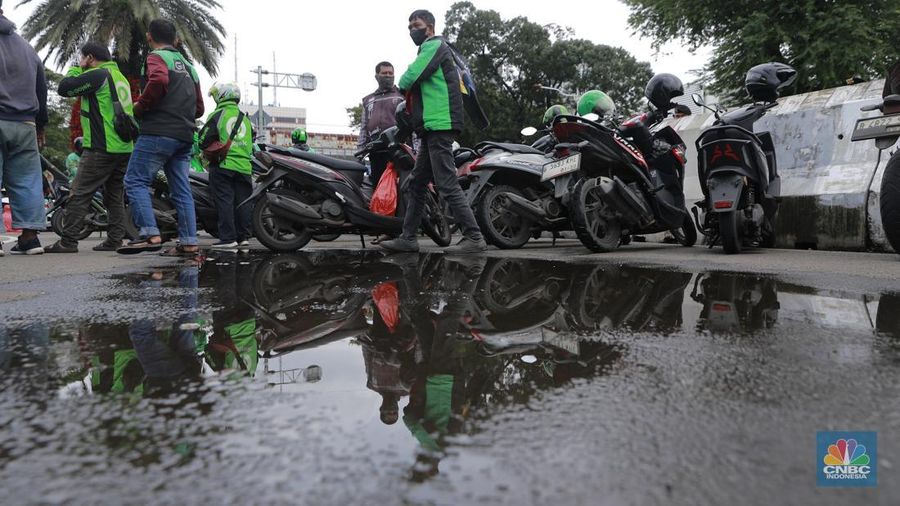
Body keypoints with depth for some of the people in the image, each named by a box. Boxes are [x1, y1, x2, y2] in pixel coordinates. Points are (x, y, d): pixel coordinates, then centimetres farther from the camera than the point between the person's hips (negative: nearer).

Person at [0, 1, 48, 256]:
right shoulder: (26, 46, 17)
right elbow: (42, 89, 21)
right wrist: (41, 127, 27)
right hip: (25, 125, 5)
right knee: (26, 181, 6)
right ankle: (30, 236, 5)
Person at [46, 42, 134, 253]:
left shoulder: (98, 75, -9)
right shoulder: (121, 77, 20)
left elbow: (64, 88, -9)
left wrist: (76, 68, 6)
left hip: (102, 149, -9)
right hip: (125, 148, 9)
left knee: (79, 195, -5)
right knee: (115, 196, 11)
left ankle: (68, 241, -6)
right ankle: (114, 240, 9)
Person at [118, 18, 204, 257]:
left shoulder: (157, 57, 0)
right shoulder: (188, 66, 24)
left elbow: (158, 80, -24)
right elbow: (199, 108, 23)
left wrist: (140, 107, -12)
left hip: (158, 132, -7)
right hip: (185, 137, 8)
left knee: (135, 181, -4)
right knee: (181, 190, 7)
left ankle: (150, 234, -17)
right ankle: (189, 243, 4)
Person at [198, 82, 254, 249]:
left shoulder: (217, 115, -2)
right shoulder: (245, 119, 16)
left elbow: (205, 140, -5)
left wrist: (205, 151, 14)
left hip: (223, 165, -5)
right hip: (244, 167, 5)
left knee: (224, 201, -4)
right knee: (242, 201, 8)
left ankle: (228, 238, -7)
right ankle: (244, 236, 11)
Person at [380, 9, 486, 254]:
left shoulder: (433, 45, -4)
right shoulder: (436, 49, 27)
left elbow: (409, 78, -12)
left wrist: (402, 86, 9)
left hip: (439, 124, -11)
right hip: (433, 126, 11)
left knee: (447, 184, -14)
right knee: (416, 184, 11)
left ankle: (474, 238, -15)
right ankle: (408, 238, 14)